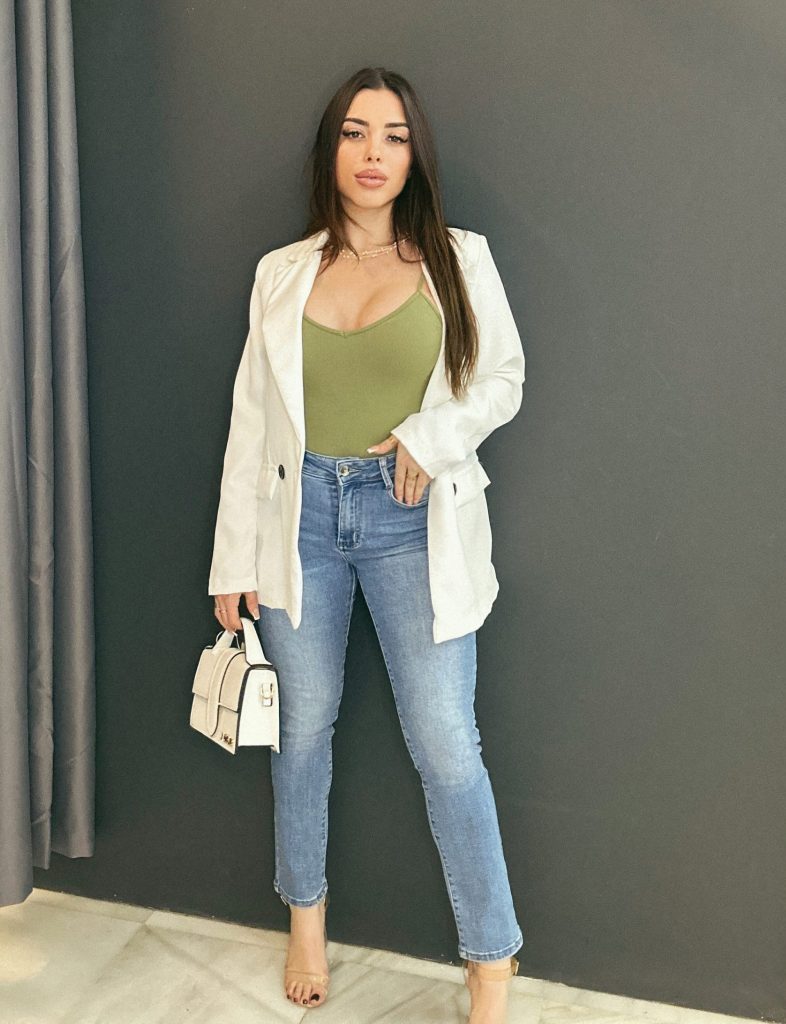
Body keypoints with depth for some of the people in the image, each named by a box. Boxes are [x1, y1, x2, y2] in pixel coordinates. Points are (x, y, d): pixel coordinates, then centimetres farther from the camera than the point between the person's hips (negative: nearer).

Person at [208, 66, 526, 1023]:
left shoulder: (458, 258, 2)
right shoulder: (282, 272, 6)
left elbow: (503, 379, 7)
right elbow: (252, 417, 6)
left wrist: (433, 435, -13)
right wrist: (235, 558, 4)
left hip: (411, 519, -2)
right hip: (302, 512, 2)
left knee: (446, 747, -4)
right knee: (304, 728, 12)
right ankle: (306, 923, 33)